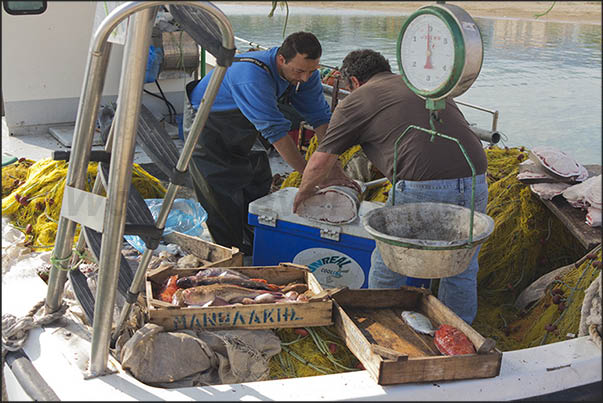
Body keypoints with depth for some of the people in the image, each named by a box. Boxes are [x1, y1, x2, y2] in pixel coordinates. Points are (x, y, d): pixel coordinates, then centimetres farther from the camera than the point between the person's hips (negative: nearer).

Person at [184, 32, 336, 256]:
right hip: (207, 126, -7)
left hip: (243, 129, 7)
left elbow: (320, 117, -8)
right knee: (223, 196, -10)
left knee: (258, 185, 9)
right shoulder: (252, 75, -40)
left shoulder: (306, 72, -16)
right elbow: (275, 131, -40)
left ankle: (257, 250, 24)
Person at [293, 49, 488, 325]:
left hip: (423, 188, -5)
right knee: (461, 271, 22)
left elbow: (318, 163, 14)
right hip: (475, 182, 6)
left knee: (387, 266, 16)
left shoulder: (356, 101, 12)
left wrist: (304, 191, 34)